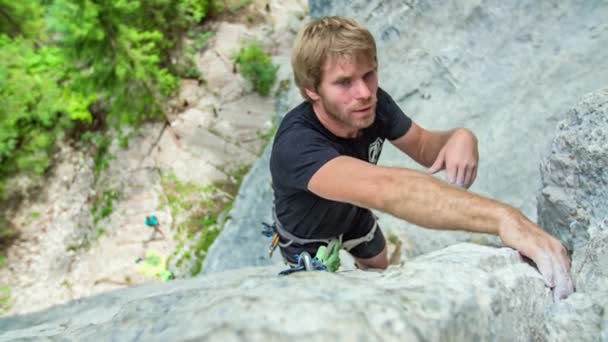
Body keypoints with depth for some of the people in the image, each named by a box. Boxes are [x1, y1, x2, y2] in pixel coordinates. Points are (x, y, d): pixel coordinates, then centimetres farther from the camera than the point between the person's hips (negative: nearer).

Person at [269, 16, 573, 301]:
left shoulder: (373, 103, -28)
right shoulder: (297, 145, -48)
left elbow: (423, 146, -11)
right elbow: (384, 188, -65)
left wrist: (459, 138, -38)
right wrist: (503, 218, -76)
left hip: (354, 217, 6)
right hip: (308, 238, -5)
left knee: (381, 274, 29)